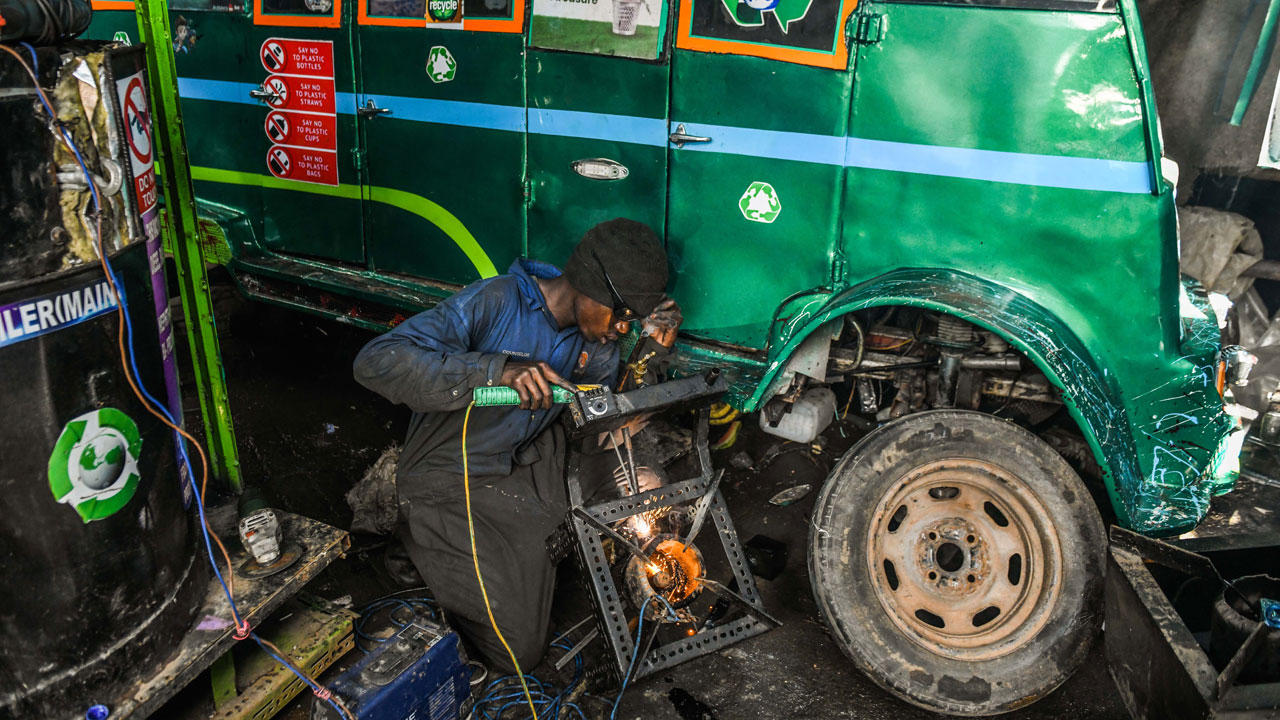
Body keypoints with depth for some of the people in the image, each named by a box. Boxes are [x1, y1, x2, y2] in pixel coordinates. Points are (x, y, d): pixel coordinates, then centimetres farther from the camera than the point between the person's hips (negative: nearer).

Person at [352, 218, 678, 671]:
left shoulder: (596, 343, -3)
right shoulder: (495, 303, -24)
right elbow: (376, 363, -33)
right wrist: (499, 371, -42)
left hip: (529, 462, 6)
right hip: (449, 484, -6)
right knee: (519, 652, -7)